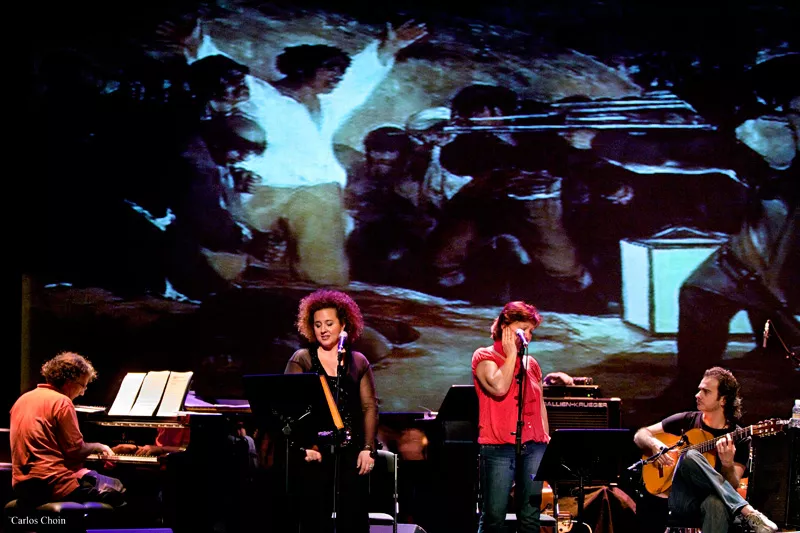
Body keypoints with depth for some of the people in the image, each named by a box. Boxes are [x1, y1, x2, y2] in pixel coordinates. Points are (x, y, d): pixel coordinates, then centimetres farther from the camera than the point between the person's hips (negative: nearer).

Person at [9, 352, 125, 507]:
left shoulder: (22, 400, 16)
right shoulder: (61, 401, -10)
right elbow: (76, 451, -11)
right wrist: (97, 447, 9)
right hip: (52, 485, -9)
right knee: (117, 489, 4)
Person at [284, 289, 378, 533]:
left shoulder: (358, 362, 9)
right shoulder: (301, 359, 3)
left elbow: (370, 407, 7)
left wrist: (368, 448, -3)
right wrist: (304, 445, -13)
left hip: (351, 452, 2)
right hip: (315, 452, -2)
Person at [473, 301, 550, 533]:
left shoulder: (531, 363, 17)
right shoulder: (484, 357, 1)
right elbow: (499, 387, -17)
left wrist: (546, 439, 14)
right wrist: (511, 354, -4)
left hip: (533, 446, 5)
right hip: (498, 447, -5)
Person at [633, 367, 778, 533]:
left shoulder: (740, 440, 6)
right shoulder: (687, 421, 14)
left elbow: (733, 487, -2)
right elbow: (640, 435, 17)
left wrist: (728, 464, -24)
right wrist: (654, 444, -7)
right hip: (681, 499, 4)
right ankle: (749, 513, -39)